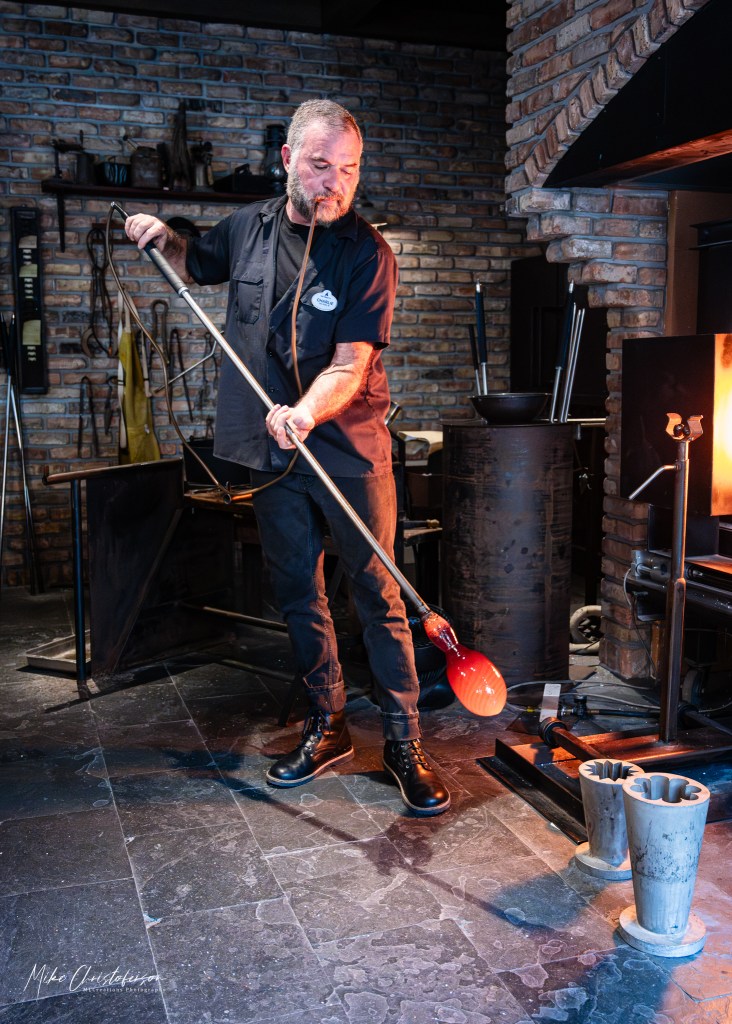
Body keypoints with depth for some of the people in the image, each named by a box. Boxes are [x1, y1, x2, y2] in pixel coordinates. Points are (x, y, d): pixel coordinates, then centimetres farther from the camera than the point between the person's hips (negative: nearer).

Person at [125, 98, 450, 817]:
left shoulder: (366, 253, -10)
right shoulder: (250, 226, 5)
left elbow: (351, 366, -18)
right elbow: (196, 265, 27)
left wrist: (304, 413, -37)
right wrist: (163, 240, 6)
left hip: (349, 451, -5)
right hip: (273, 451, 5)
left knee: (378, 597, -2)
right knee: (297, 594, 12)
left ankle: (403, 743, 10)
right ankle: (326, 727, 28)